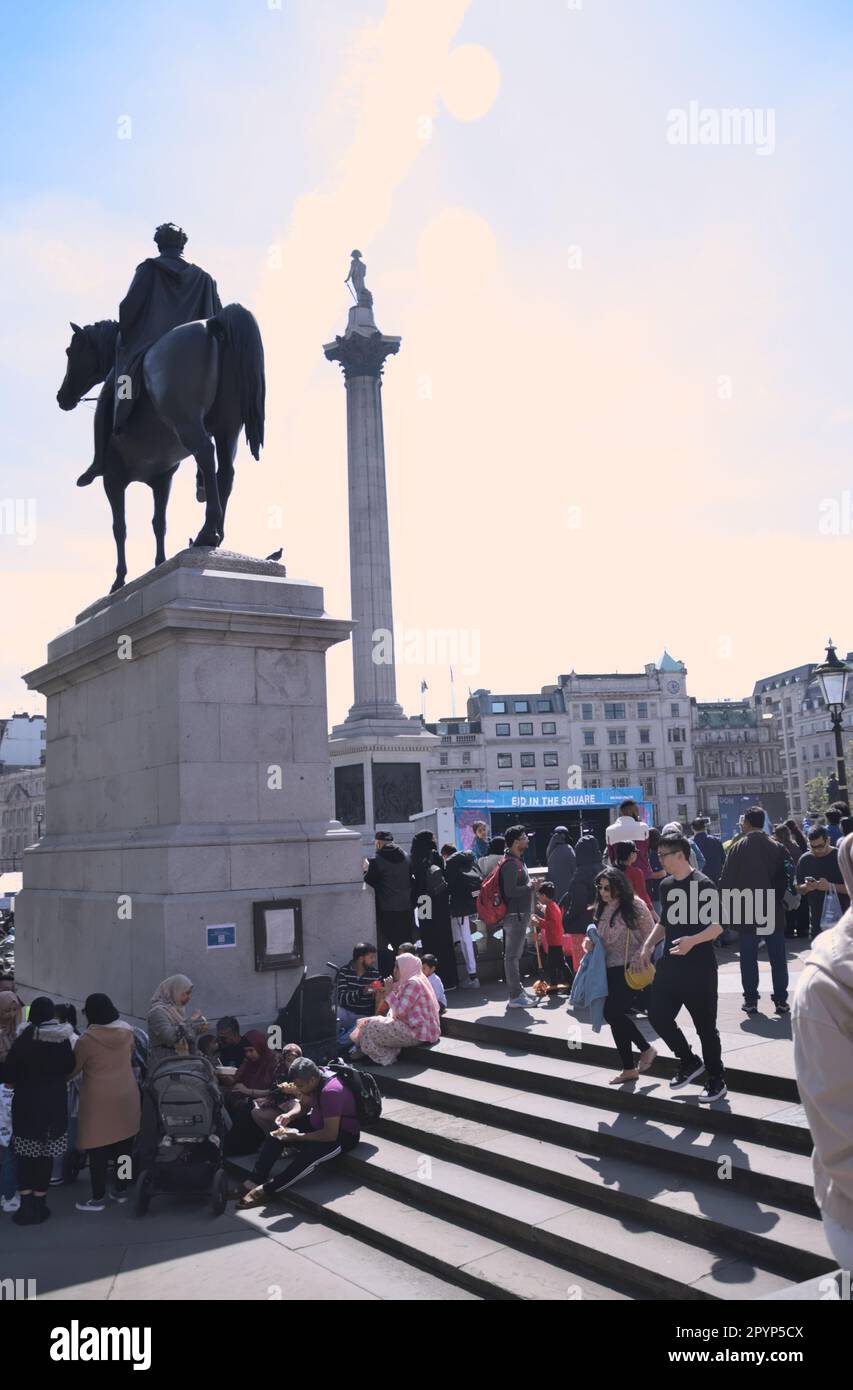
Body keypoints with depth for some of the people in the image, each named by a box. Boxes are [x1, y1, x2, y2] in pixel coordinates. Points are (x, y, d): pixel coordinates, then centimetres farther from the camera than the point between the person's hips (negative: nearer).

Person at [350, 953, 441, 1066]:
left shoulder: (413, 983, -17)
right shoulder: (412, 981, 15)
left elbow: (400, 1011, -22)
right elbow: (401, 1009, 15)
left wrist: (389, 992, -11)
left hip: (418, 1033, -11)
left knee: (372, 1027, -10)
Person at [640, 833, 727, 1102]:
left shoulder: (702, 884, -12)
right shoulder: (665, 885, 10)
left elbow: (718, 925, -15)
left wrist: (693, 940, -29)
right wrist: (649, 943, 7)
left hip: (699, 967, -7)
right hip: (670, 965, 7)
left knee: (705, 1025, 3)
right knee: (658, 1016, 4)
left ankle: (716, 1081, 20)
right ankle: (689, 1061, 26)